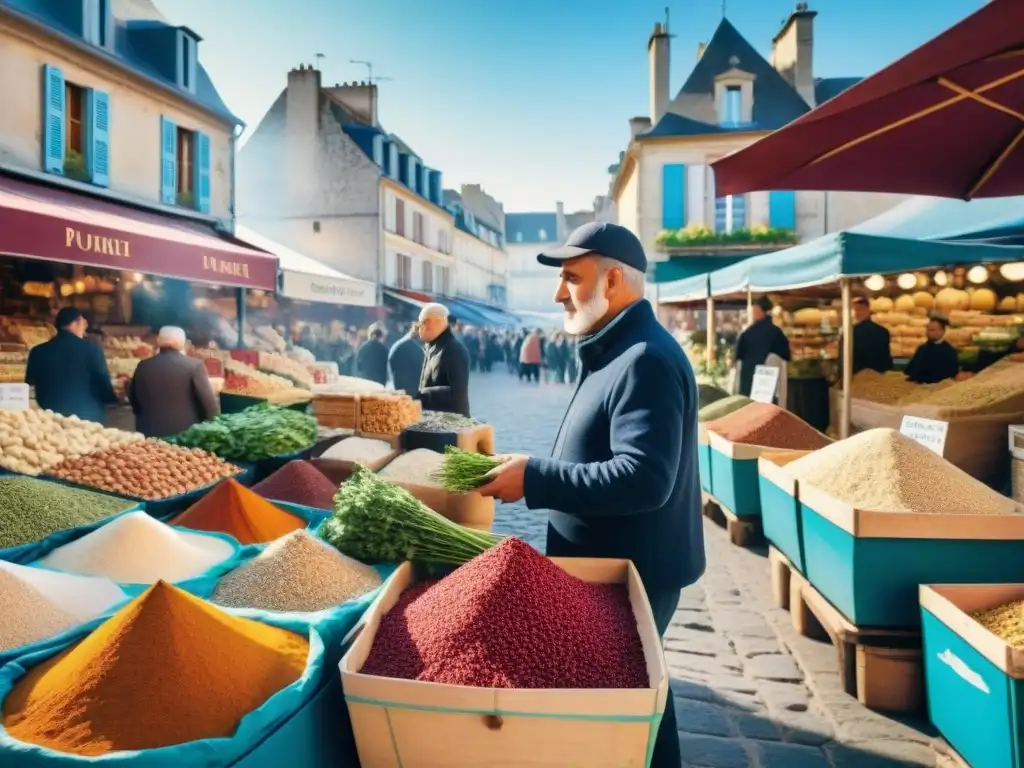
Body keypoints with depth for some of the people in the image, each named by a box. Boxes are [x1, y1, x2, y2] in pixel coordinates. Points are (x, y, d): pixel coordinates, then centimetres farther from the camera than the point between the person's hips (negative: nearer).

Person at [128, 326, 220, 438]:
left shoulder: (143, 366, 6)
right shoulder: (194, 365, -9)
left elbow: (133, 398, 18)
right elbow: (209, 402, -11)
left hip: (151, 434, 4)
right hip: (187, 434, -4)